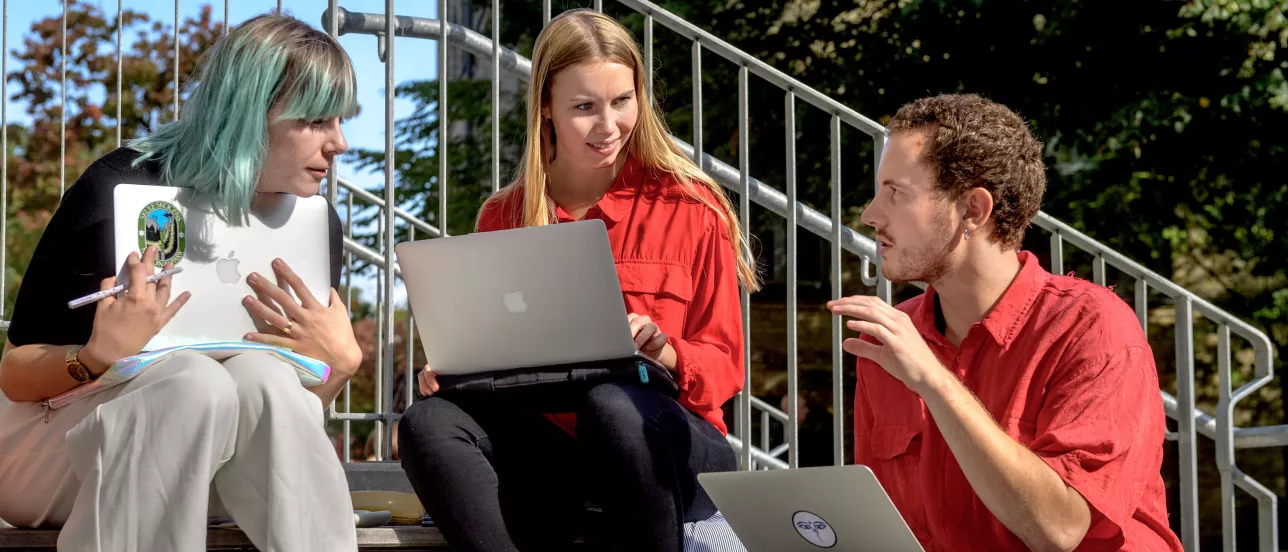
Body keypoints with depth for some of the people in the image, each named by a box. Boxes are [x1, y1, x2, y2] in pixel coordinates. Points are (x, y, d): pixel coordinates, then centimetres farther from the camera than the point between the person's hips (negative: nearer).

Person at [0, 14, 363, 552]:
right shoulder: (118, 193, -18)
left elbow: (296, 407, 4)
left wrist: (337, 362, -18)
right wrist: (98, 356, -35)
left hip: (180, 471, 4)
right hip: (48, 451, -4)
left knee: (262, 378, -29)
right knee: (196, 380, -35)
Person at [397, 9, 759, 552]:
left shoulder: (691, 208, 3)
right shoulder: (501, 217, 12)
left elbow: (724, 365, 2)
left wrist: (662, 352, -20)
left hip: (668, 449, -2)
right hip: (546, 447, 3)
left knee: (610, 405, -37)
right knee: (428, 422, -26)